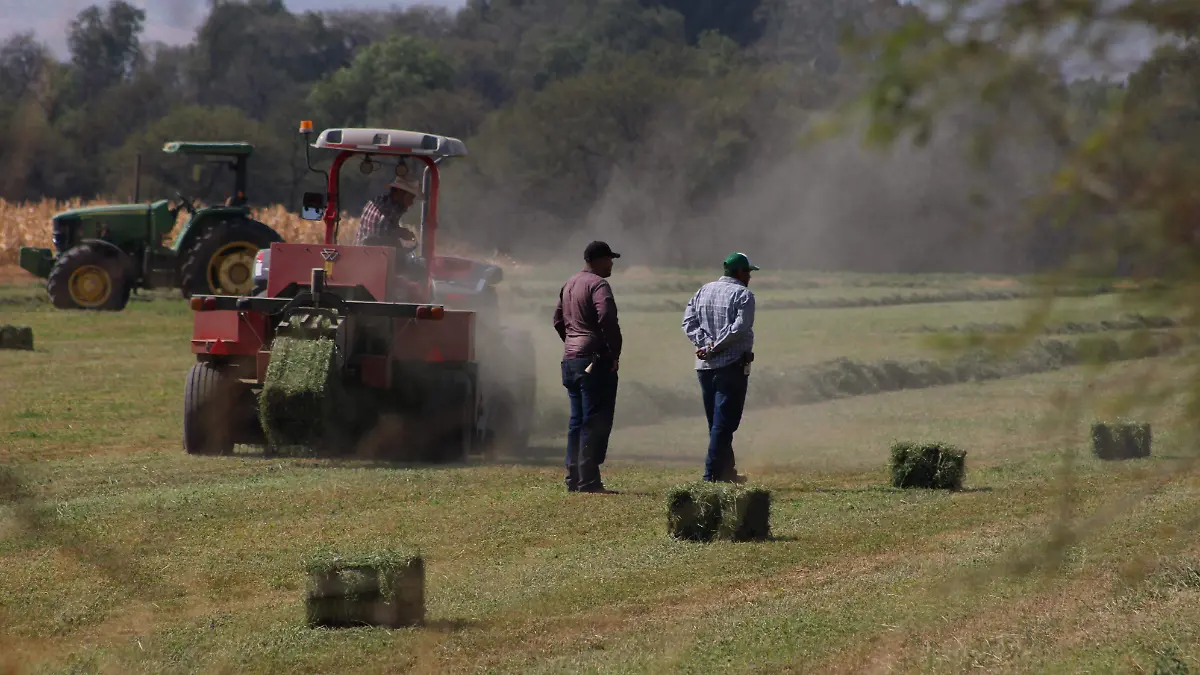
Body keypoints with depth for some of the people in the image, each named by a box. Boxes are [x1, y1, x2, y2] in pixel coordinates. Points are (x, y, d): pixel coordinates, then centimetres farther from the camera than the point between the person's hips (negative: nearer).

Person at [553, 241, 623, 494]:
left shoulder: (570, 285, 17)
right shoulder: (598, 285, -12)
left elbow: (558, 320, 24)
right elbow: (607, 320, -24)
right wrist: (615, 353, -15)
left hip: (571, 359, 9)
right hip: (595, 360, -9)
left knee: (577, 421, 14)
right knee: (595, 422, -7)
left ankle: (573, 479, 15)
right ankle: (588, 481, -10)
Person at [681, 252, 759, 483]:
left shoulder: (704, 291, 14)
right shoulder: (743, 294, -6)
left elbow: (688, 321, 4)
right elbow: (739, 328, -18)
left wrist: (706, 343, -6)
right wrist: (715, 348, -14)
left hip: (705, 366, 7)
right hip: (732, 365, -7)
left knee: (716, 423, 15)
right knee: (724, 423, -6)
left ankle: (727, 472, 21)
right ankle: (712, 474, -11)